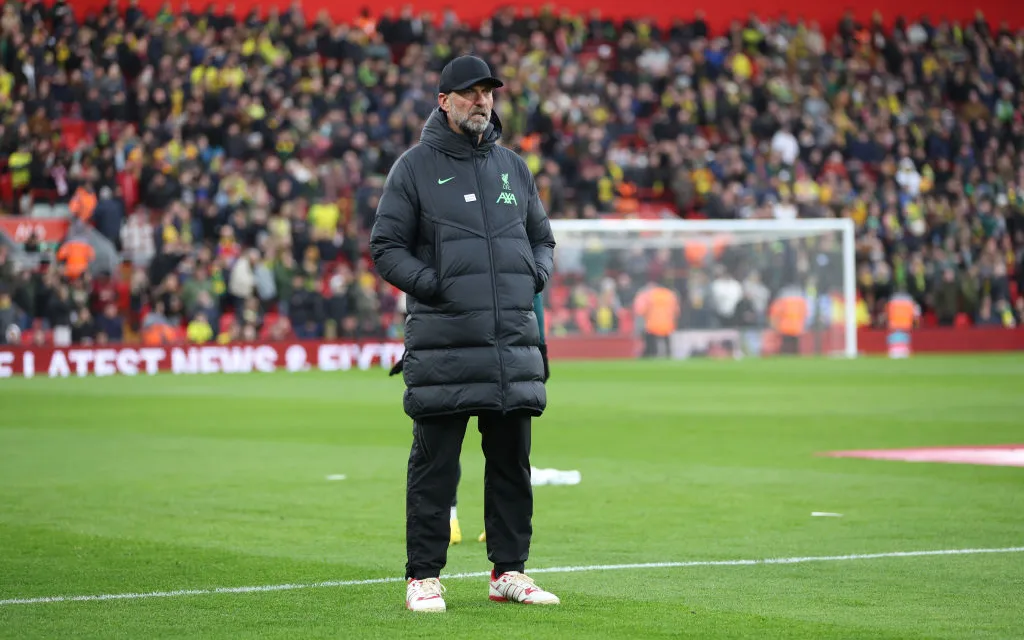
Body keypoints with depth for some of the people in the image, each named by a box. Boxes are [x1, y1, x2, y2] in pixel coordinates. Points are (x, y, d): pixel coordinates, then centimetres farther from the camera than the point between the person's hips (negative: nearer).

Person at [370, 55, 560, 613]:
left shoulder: (513, 167, 16)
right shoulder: (414, 168, 2)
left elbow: (542, 238, 25)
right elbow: (386, 247, 0)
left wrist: (535, 275, 5)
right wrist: (433, 284, -13)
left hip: (513, 342, 5)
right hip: (442, 344, -5)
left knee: (512, 462, 8)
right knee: (434, 465, -2)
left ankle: (509, 571, 17)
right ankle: (424, 576, 4)